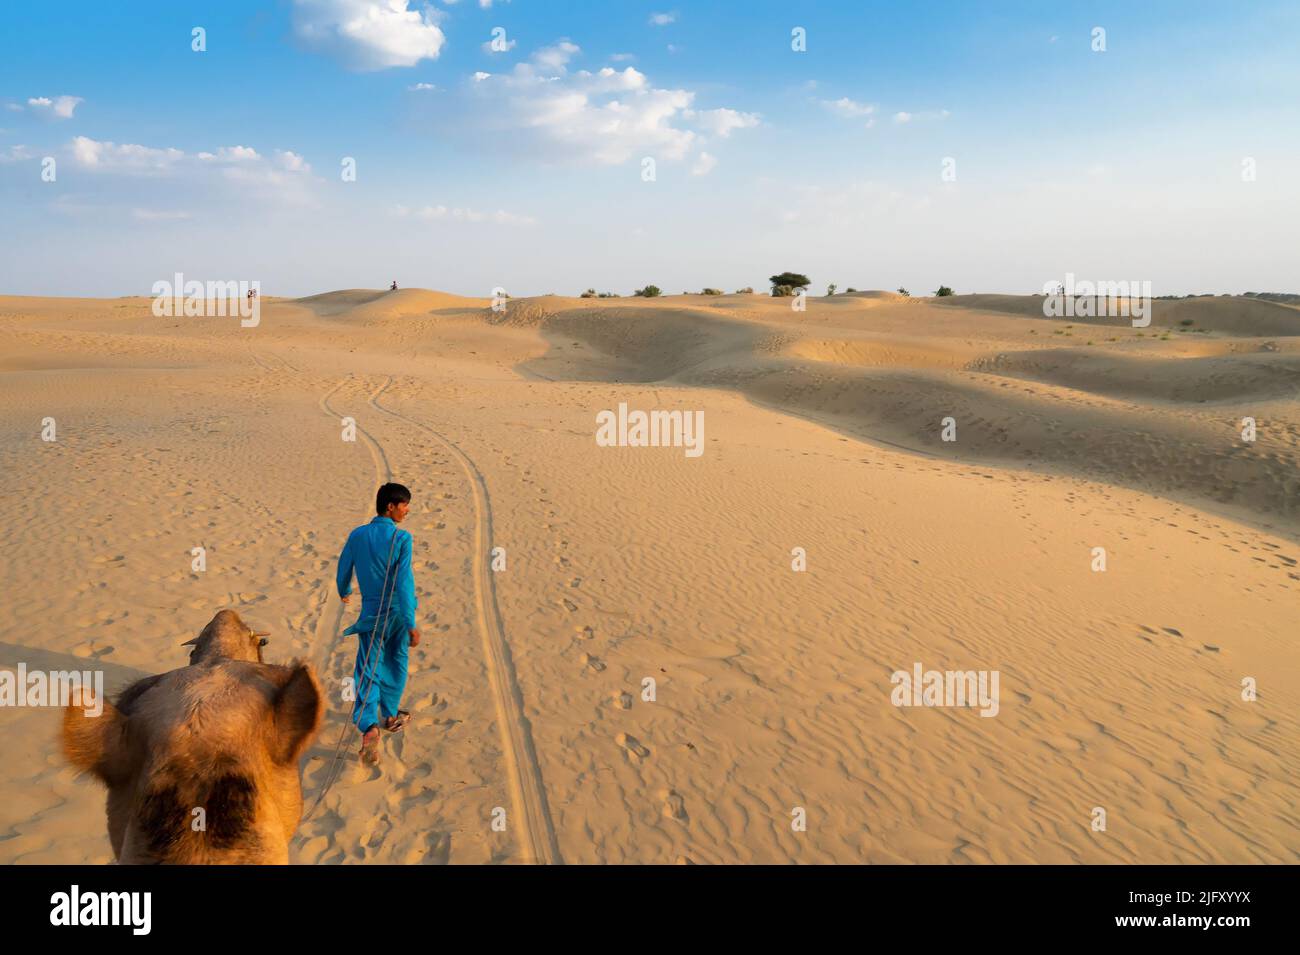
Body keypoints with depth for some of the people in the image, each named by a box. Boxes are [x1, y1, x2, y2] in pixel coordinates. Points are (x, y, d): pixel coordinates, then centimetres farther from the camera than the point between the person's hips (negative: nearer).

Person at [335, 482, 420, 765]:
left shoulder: (357, 536, -2)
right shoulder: (401, 538, -14)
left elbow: (343, 573, 10)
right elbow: (404, 582, -19)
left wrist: (344, 593, 34)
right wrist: (411, 624, -18)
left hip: (371, 614, 2)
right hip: (398, 612, -1)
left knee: (367, 672, 0)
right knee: (395, 663, 20)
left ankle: (369, 727, -20)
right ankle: (390, 715, 35)